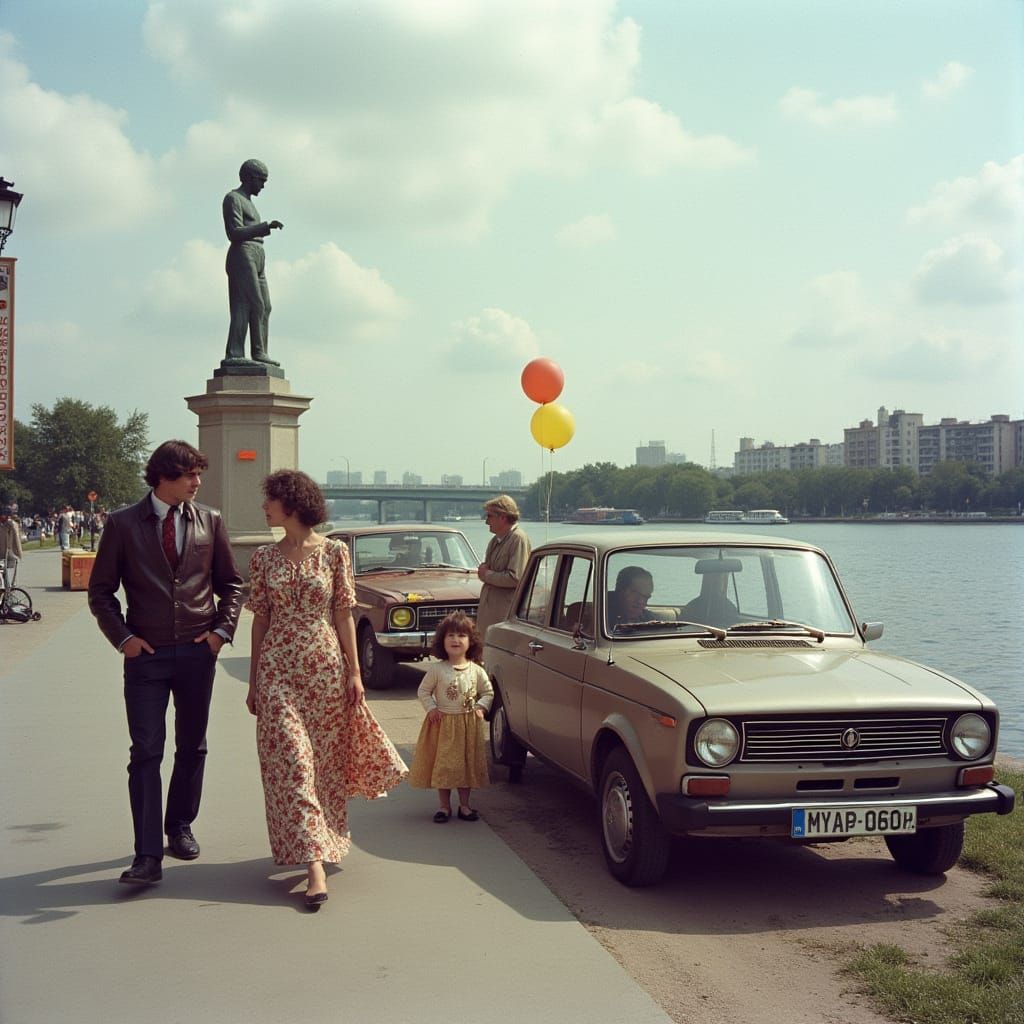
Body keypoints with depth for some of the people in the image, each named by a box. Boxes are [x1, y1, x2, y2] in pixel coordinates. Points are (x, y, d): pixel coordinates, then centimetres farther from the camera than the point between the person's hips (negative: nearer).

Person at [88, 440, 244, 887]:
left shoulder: (210, 522, 5)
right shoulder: (123, 524, -2)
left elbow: (230, 583, 13)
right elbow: (100, 590, 3)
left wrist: (222, 630, 0)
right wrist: (123, 637, -8)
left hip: (198, 652, 3)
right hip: (146, 654, -3)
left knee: (192, 748, 13)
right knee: (146, 753, -7)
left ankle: (180, 828, 31)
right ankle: (148, 856, -8)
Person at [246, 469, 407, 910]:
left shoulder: (334, 552, -1)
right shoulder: (263, 557, 5)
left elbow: (344, 616, 1)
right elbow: (259, 620, 8)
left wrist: (354, 672, -2)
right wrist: (253, 681, 8)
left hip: (326, 667, -1)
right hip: (278, 671, 1)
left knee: (326, 760, 7)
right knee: (291, 762, -7)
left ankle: (325, 843, 30)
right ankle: (314, 863, -8)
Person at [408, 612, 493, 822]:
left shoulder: (476, 671, -2)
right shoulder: (437, 670, -8)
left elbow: (488, 692, 10)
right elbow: (423, 691, 1)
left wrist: (481, 707, -6)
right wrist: (431, 709, -11)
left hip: (468, 724, 2)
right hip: (442, 724, -2)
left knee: (467, 764, 8)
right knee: (443, 765, 4)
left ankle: (464, 805, 22)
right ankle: (444, 806, 17)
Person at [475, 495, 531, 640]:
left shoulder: (519, 539, -13)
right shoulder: (496, 540, 16)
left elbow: (515, 578, -21)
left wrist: (487, 575, -10)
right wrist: (483, 569, 2)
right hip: (489, 608, 9)